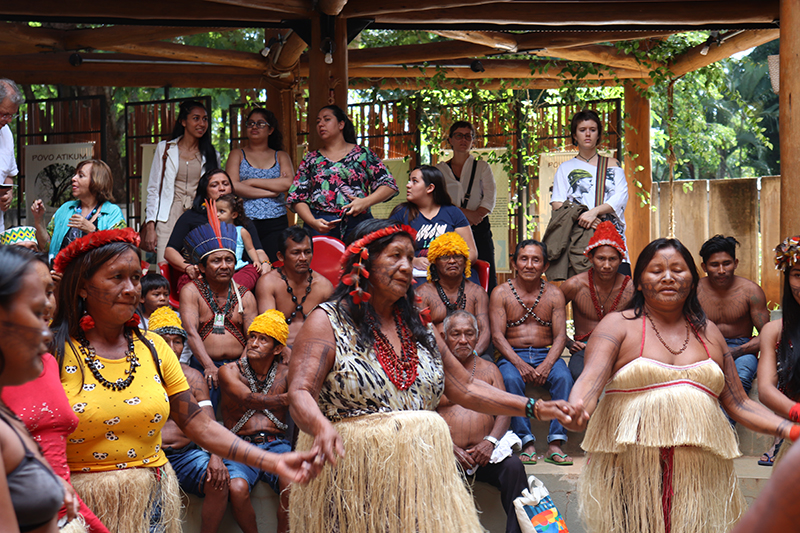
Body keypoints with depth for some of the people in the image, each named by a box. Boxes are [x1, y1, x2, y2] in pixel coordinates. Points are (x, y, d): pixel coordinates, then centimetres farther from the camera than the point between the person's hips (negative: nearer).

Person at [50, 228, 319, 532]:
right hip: (82, 507, -4)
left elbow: (199, 425, 4)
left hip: (150, 505, 4)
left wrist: (273, 462, -5)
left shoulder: (152, 348, 6)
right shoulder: (54, 352, -8)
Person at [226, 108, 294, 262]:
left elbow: (288, 183, -4)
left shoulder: (281, 156, 16)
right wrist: (272, 191, -5)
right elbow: (233, 186, -4)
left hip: (276, 224, 1)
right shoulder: (237, 155, 13)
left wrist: (251, 182, -5)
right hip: (245, 222, -1)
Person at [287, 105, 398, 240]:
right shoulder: (311, 159, 16)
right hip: (321, 226, 1)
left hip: (358, 224, -1)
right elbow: (297, 199, 10)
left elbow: (389, 185, 6)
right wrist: (313, 222, -8)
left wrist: (366, 202, -11)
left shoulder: (363, 154, 10)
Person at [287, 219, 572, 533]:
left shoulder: (419, 330, 17)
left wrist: (534, 408, 9)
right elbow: (299, 393, -13)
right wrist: (321, 426, -35)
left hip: (419, 476, 5)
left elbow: (466, 389, 18)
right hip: (352, 478, -5)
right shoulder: (328, 322, -1)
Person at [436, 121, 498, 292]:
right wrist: (464, 212, -13)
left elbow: (490, 197, 4)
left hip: (479, 228, 0)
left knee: (486, 278, -10)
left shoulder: (482, 167, 17)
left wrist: (476, 215, -14)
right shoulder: (440, 169, 15)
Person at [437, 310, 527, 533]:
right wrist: (451, 448, -15)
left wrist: (490, 441, -12)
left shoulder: (489, 370, 19)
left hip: (486, 452, 2)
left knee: (513, 466, -28)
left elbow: (504, 412, 9)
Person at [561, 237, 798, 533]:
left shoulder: (708, 332, 18)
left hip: (700, 472, 4)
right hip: (631, 471, -3)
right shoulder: (618, 325, 5)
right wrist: (576, 410, -35)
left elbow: (739, 403, 19)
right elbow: (592, 377, -13)